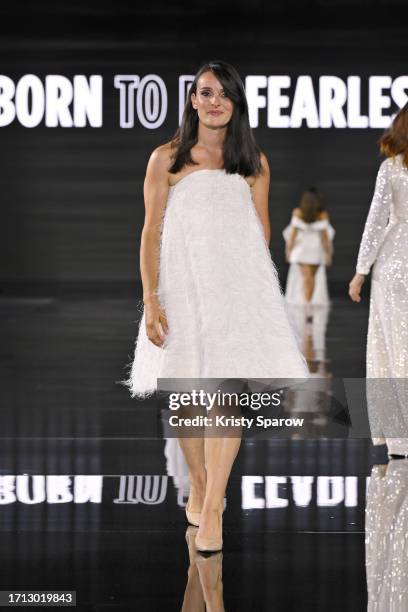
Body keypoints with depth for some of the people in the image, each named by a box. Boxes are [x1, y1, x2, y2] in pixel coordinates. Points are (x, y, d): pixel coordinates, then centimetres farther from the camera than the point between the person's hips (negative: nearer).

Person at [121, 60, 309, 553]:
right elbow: (151, 234, -1)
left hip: (238, 286, 1)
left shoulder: (253, 164, 7)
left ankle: (212, 509, -11)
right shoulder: (166, 160, 1)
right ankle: (197, 488, 25)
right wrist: (150, 300, -8)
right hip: (182, 286, 0)